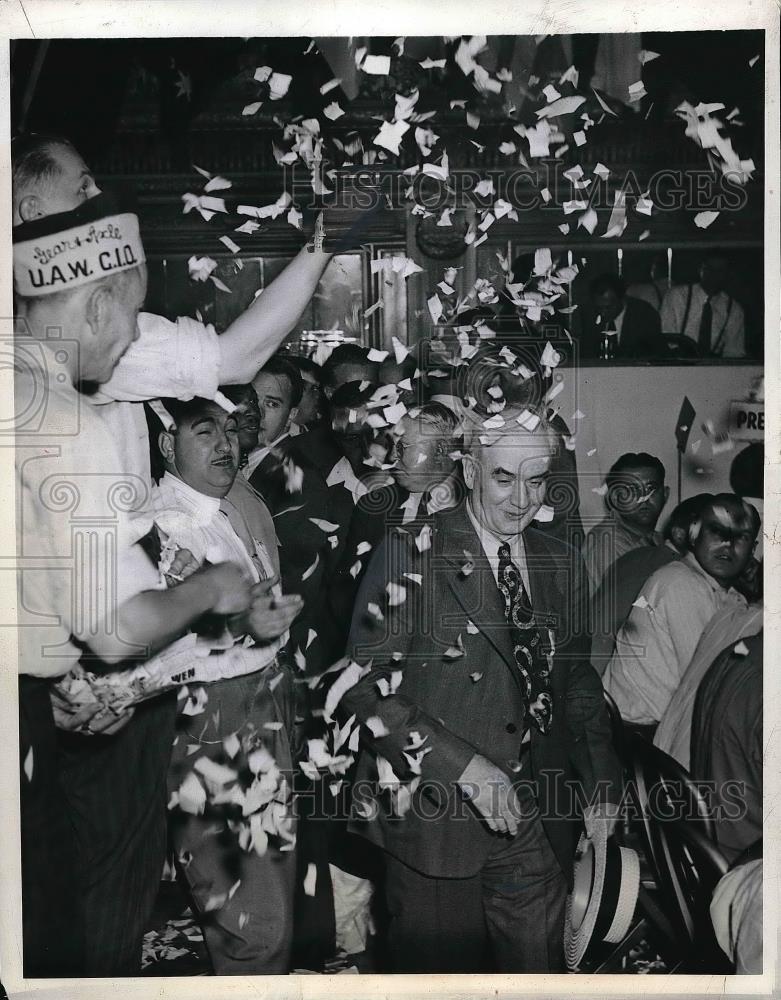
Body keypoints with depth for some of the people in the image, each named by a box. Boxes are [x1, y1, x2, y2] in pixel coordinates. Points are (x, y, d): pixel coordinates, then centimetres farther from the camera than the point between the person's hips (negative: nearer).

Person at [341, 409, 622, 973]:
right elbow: (364, 686, -14)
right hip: (435, 813, -4)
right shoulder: (411, 555, -9)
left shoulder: (563, 566, 8)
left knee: (540, 965, 12)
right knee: (439, 970, 10)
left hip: (537, 819, 4)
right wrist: (464, 765, -20)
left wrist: (602, 781, 7)